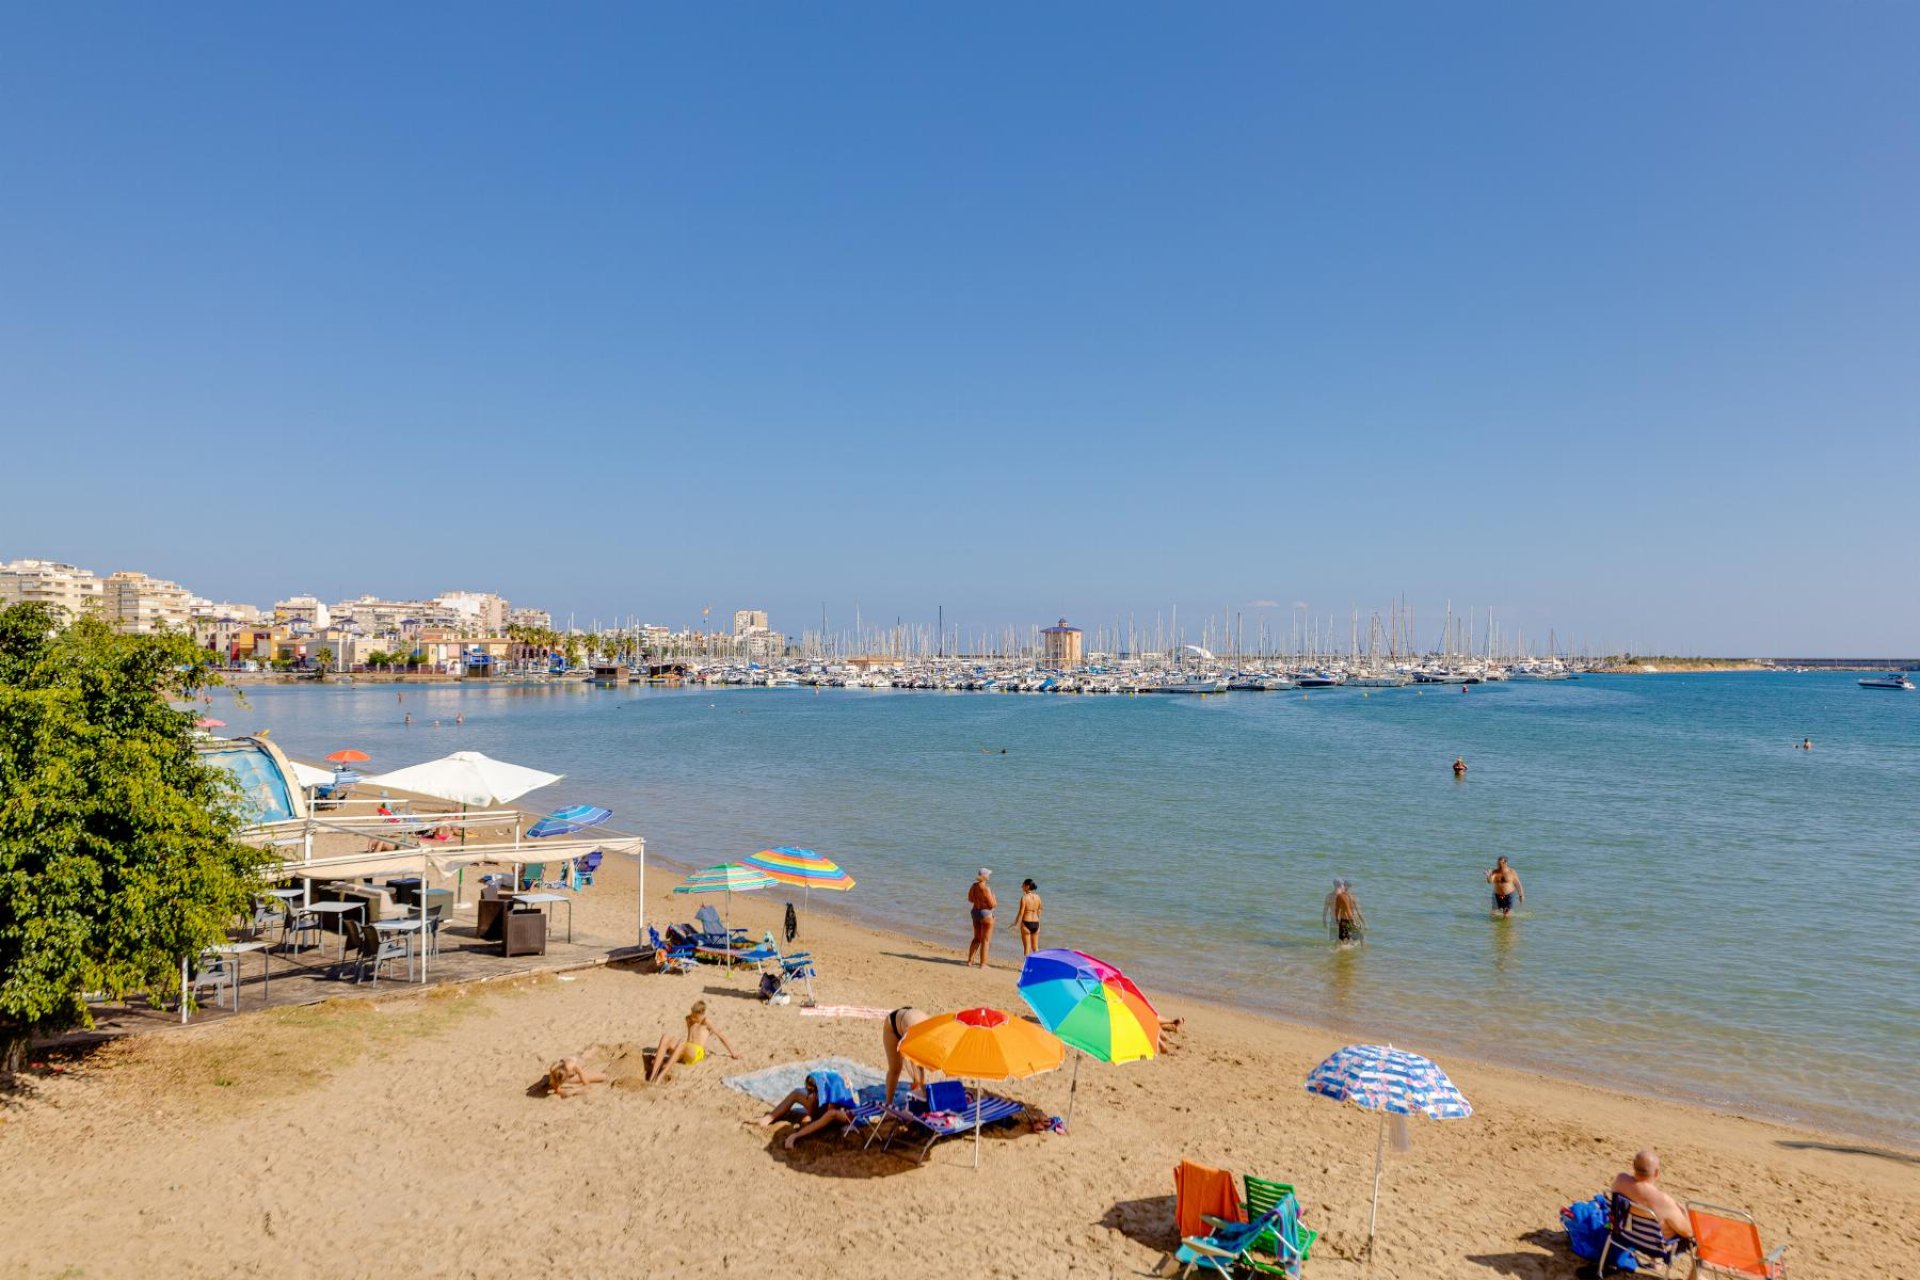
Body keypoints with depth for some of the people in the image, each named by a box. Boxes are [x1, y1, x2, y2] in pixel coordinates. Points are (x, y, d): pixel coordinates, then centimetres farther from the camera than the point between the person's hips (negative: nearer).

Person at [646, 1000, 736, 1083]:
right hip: (683, 1053, 6)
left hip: (697, 1054, -6)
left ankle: (663, 1074, -47)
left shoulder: (706, 1022, 1)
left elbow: (721, 1035, 4)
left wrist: (732, 1053, 8)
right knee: (666, 1037, -24)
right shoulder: (689, 1019, 18)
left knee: (682, 1041, -39)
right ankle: (653, 1074, -39)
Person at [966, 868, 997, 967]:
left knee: (977, 938, 22)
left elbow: (970, 899, 16)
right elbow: (992, 904, -18)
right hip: (986, 914, -8)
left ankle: (969, 960, 24)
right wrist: (994, 899, 2)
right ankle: (983, 964, 5)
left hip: (975, 912, 8)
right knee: (986, 940, 3)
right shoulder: (985, 889, -22)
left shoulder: (973, 886, 1)